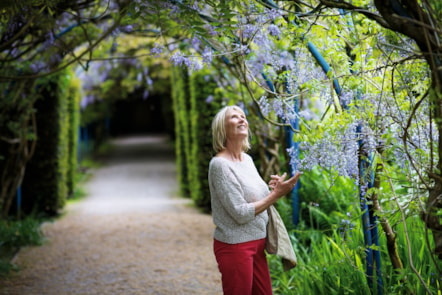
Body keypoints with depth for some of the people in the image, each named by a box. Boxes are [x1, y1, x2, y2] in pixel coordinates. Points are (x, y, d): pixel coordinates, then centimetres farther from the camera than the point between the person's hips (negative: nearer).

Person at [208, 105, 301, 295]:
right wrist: (276, 194, -18)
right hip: (234, 245, -8)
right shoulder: (220, 164, -17)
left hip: (257, 242, 8)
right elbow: (241, 213, -20)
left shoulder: (247, 159, 8)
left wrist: (271, 188, 1)